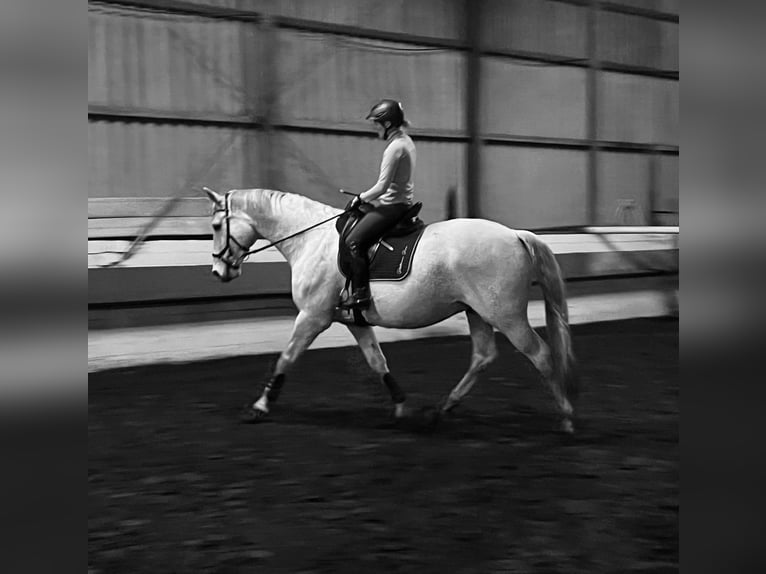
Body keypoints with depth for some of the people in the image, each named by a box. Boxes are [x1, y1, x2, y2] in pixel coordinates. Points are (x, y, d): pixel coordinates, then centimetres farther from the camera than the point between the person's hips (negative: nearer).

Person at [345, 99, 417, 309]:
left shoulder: (395, 147, -19)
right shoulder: (406, 141, 11)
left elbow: (382, 186, -22)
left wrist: (361, 198, -7)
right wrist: (366, 197, 20)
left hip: (391, 206, -11)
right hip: (402, 202, 11)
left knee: (354, 241, -16)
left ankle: (360, 295, -20)